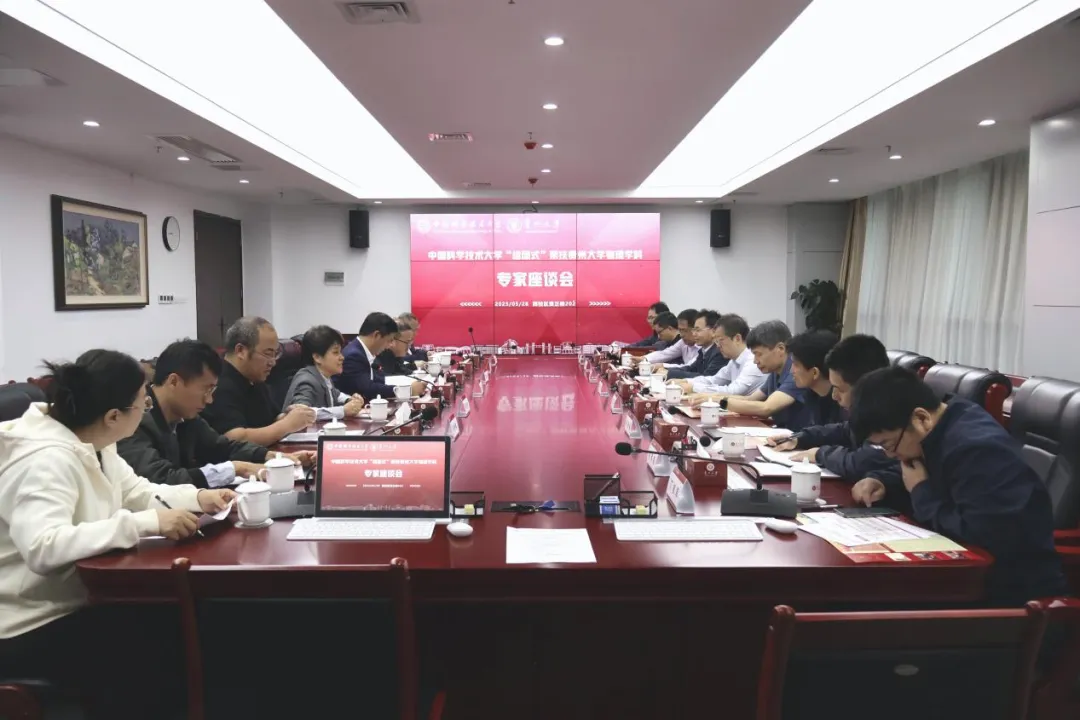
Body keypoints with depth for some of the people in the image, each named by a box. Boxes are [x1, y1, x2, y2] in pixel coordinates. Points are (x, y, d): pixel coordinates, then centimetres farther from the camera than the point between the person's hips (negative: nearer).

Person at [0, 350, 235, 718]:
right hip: (31, 627, -9)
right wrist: (147, 523, -42)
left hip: (76, 601, 9)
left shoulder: (92, 442, 2)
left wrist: (197, 497, -2)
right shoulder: (46, 459, -27)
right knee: (163, 653, -19)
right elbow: (43, 548, -41)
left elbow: (135, 493, 14)